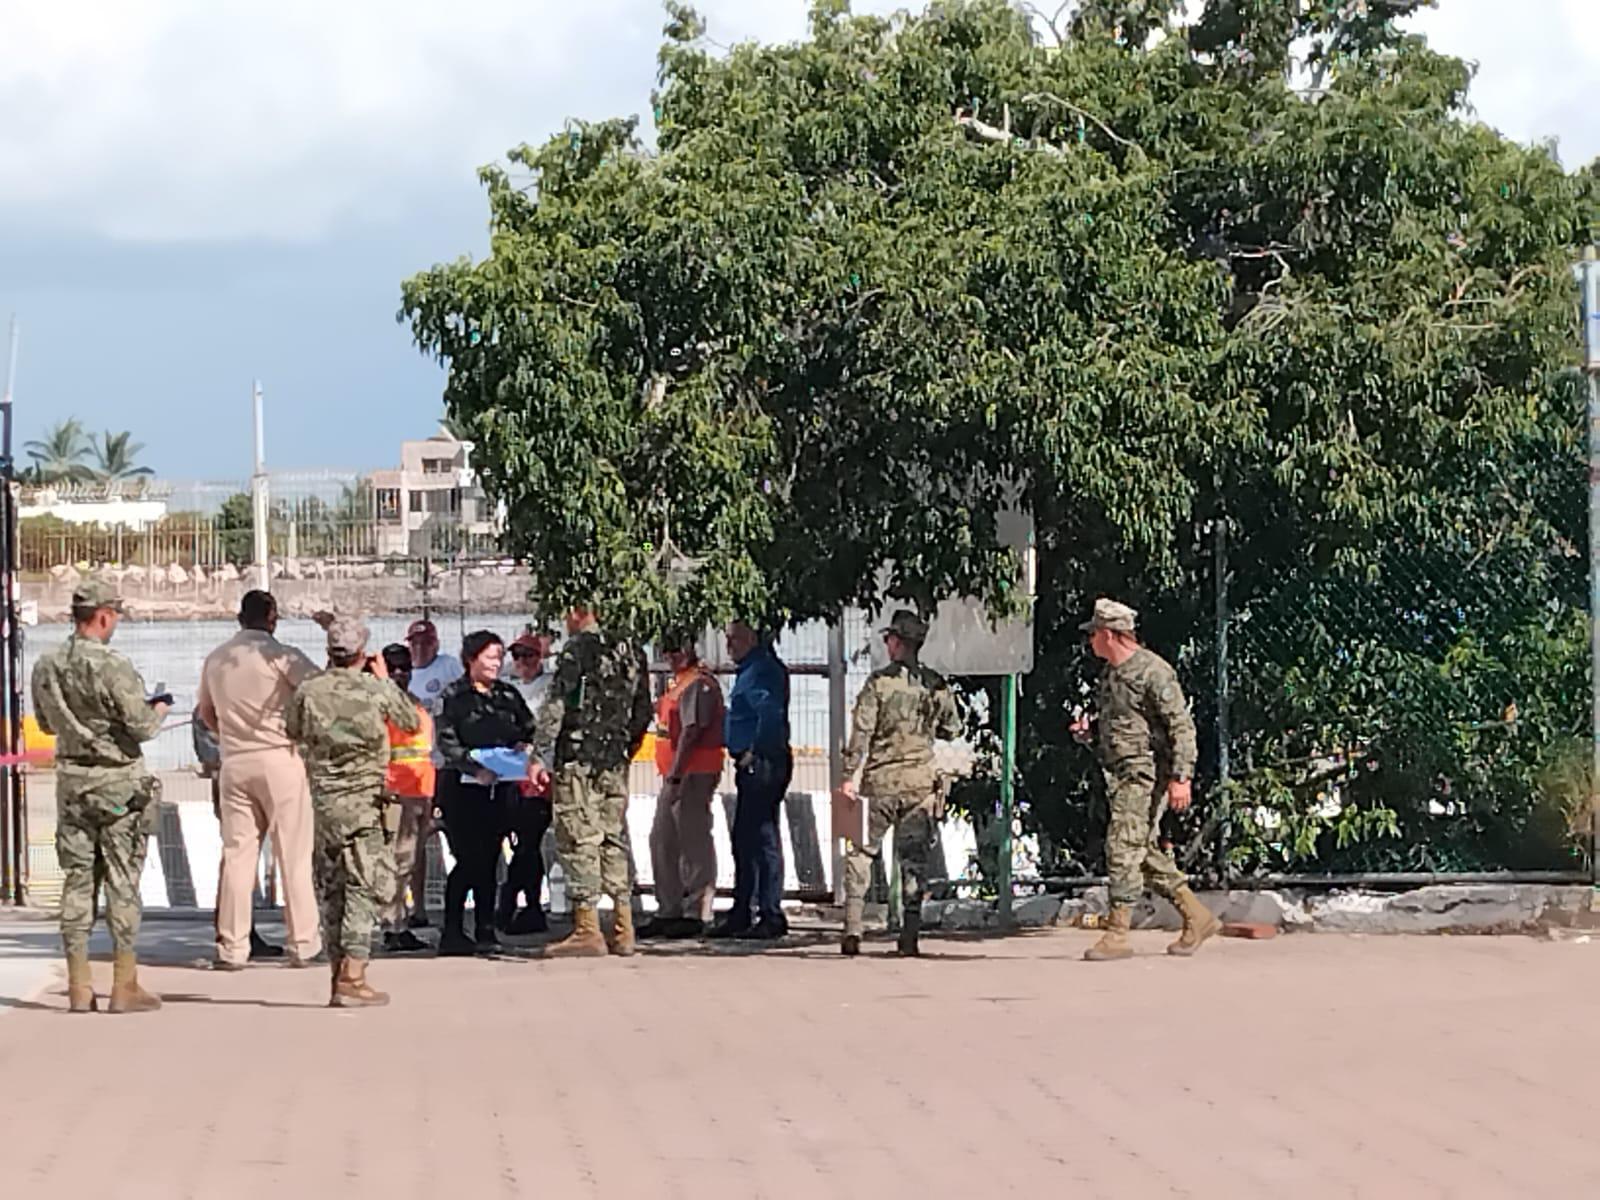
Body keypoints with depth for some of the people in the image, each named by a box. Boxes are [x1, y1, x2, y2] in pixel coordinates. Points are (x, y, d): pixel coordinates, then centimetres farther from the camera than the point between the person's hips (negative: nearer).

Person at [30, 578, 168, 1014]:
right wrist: (158, 710, 5)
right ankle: (125, 988, 2)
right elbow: (142, 728, -15)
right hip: (118, 782, -6)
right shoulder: (112, 667, -18)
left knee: (77, 880, 9)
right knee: (122, 883, 0)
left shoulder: (46, 667, 3)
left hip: (71, 781, 6)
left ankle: (79, 987, 10)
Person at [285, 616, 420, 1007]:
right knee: (365, 887, -2)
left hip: (322, 799, 3)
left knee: (331, 889, 11)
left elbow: (293, 733, 16)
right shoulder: (377, 689, -7)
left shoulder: (308, 691, -2)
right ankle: (352, 978, -10)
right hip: (363, 800, -3)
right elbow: (413, 723, 11)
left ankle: (339, 975, 13)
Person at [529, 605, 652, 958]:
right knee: (615, 840, 11)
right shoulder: (631, 652, 11)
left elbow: (555, 705, -14)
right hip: (616, 763, 7)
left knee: (579, 840, -4)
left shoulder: (579, 649, -9)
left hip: (578, 759, -7)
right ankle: (623, 932, 11)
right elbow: (643, 711, 17)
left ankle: (587, 931, -7)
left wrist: (539, 754, -12)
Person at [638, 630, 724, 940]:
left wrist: (675, 775, -23)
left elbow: (691, 732, -20)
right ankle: (668, 912, 21)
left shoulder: (699, 685, -13)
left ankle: (695, 914, -3)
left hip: (693, 774, -11)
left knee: (694, 844, -6)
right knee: (662, 842, 14)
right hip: (675, 775, 11)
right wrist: (671, 775, 17)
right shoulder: (679, 682, 19)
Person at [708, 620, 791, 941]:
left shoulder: (762, 671, -15)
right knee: (744, 841, 15)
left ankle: (771, 917, -6)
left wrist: (753, 752, -20)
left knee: (763, 839, -8)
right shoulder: (750, 670, 18)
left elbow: (770, 714, -27)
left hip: (763, 765, -11)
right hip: (752, 767, 11)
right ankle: (740, 916, 22)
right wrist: (744, 754, 16)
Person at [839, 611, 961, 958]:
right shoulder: (936, 685, 3)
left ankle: (852, 929, -3)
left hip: (880, 779, -3)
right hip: (920, 780, 3)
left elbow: (861, 731, -12)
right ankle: (910, 936, 3)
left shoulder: (879, 683, -8)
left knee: (861, 852, 6)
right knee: (913, 857, 7)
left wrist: (850, 776, -9)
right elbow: (952, 730, 14)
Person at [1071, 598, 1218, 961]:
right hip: (1120, 774, 10)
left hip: (1146, 774, -10)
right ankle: (1197, 917, 19)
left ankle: (1117, 934, -11)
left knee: (1123, 849, -13)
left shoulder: (1152, 671, -13)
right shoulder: (1109, 674, 16)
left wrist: (1181, 778, -22)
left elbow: (1182, 726, -16)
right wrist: (1087, 734, 8)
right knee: (1145, 853, 10)